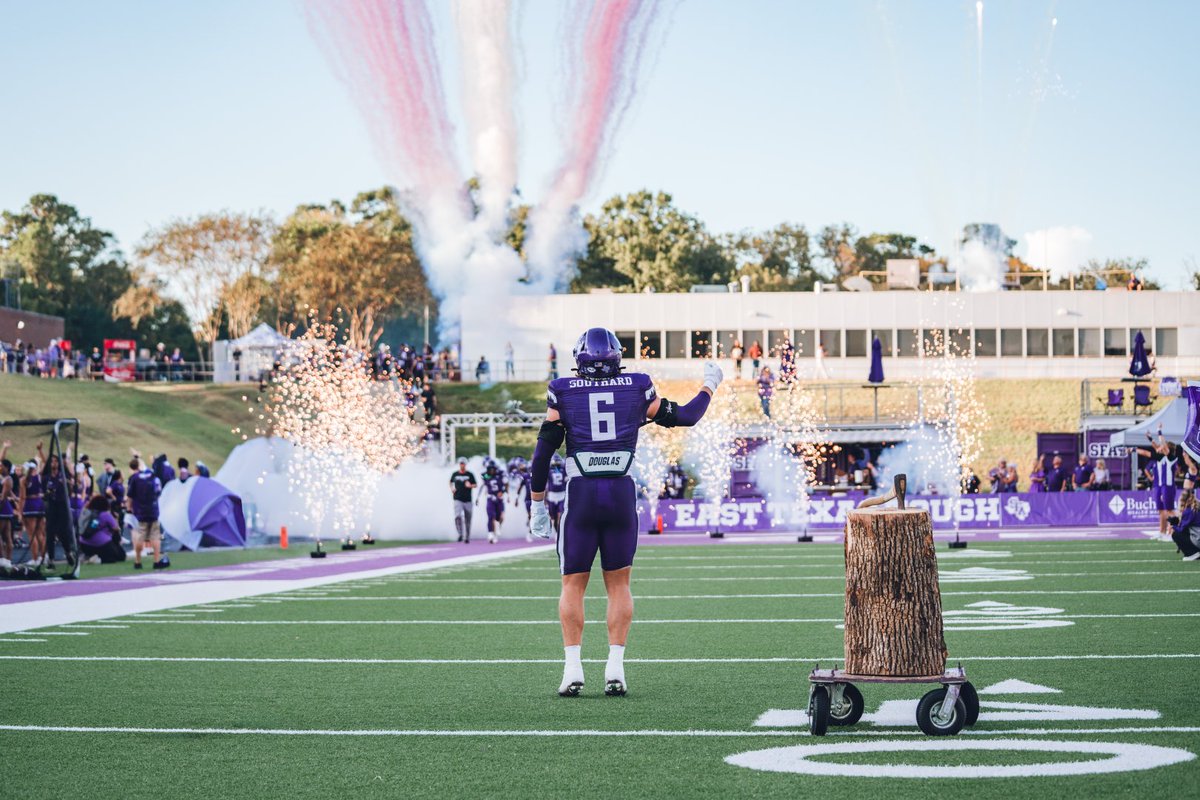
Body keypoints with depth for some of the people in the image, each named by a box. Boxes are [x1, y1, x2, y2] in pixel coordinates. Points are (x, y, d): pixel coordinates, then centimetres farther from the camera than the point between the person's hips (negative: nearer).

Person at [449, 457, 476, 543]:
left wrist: (470, 486, -14)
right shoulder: (455, 474, 6)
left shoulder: (470, 475, 3)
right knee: (458, 516, -21)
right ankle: (460, 534, -8)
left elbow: (475, 485, 8)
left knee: (467, 520, 5)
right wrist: (452, 488, 6)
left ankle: (467, 537, 18)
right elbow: (451, 482, 25)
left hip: (467, 500, 0)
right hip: (458, 500, 0)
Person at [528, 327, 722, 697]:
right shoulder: (637, 389, 4)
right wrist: (709, 385, 30)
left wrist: (538, 504, 10)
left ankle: (572, 668, -1)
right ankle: (615, 668, 1)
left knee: (573, 584, 7)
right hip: (622, 494, 1)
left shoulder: (563, 393, 2)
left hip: (580, 496, -1)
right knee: (618, 584, 9)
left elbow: (543, 452, 2)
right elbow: (685, 417, 13)